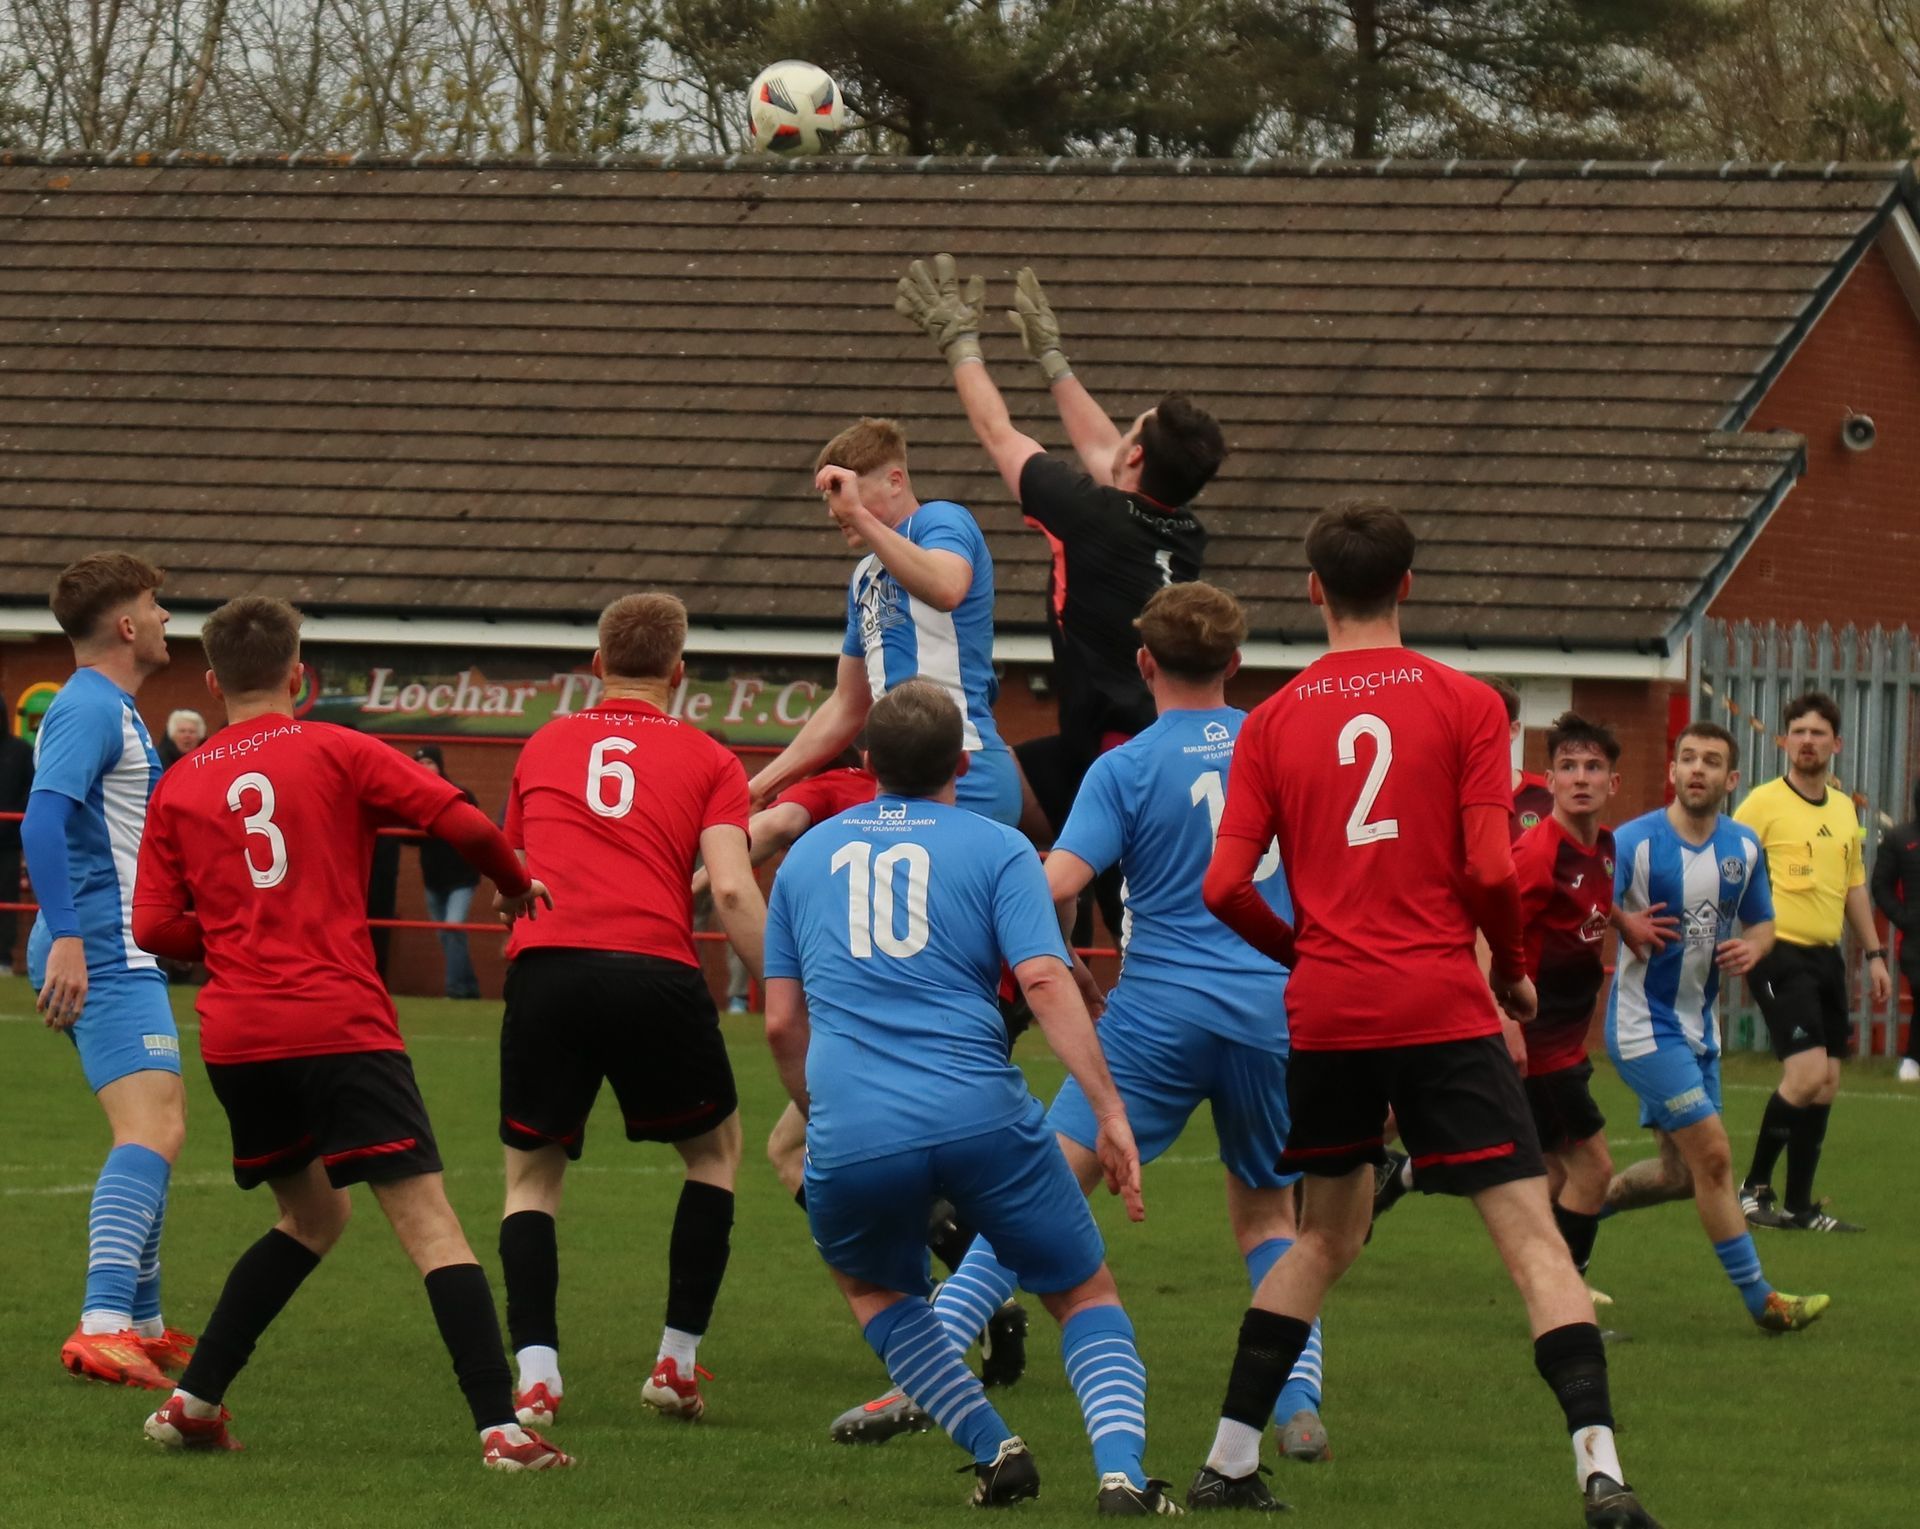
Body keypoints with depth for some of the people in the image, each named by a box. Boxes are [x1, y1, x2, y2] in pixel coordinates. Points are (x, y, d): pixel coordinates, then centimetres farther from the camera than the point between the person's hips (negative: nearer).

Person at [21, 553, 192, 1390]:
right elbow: (43, 822, -25)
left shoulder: (110, 710, 20)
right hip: (104, 955, -11)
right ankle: (103, 1325, -33)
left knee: (153, 1131, 20)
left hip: (115, 952, 11)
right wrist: (65, 938, -32)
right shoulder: (89, 708, -12)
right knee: (153, 1132, -21)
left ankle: (142, 1323, 29)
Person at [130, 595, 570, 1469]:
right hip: (340, 1027, -5)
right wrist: (516, 885, 14)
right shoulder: (336, 753, 2)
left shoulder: (179, 786, 11)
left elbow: (155, 927, 7)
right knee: (429, 1224, -9)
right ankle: (501, 1428, -21)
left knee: (312, 1216, 24)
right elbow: (460, 821, -6)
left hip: (234, 1036, 5)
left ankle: (192, 1402, 20)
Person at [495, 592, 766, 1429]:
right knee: (716, 1149, 23)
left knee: (532, 1175, 17)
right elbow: (732, 891, -1)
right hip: (656, 973, -1)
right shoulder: (707, 761, 13)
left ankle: (535, 1370, -3)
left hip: (545, 967, 1)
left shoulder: (543, 746, 21)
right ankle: (677, 1362, 17)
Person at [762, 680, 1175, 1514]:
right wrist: (1111, 1113, -8)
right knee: (1087, 1295, 14)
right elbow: (1045, 982, -7)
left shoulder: (807, 855, 18)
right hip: (981, 1119, -2)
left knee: (873, 1287, 31)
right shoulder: (997, 849, 7)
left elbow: (781, 1022, 19)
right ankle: (1121, 1472, -8)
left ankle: (995, 1450, 15)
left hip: (851, 1133, 2)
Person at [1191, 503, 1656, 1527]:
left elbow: (1226, 887, -1)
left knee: (1324, 1239, 21)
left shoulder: (1273, 722, 5)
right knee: (1534, 1239, -5)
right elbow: (1489, 869, -9)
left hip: (1324, 1015, 3)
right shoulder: (1465, 703, -1)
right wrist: (1514, 972, 9)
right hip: (1443, 1010, -3)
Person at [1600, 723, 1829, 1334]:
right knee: (1713, 1152, -12)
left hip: (1698, 1026, 7)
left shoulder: (1744, 848, 3)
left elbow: (1762, 921, 14)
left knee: (1682, 1174, 12)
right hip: (1644, 1025, -7)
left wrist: (1752, 947, -8)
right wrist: (1627, 929, -35)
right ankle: (1759, 1299, -4)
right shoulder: (1632, 843, -15)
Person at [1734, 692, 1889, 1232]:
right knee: (1807, 1071, -17)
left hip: (1826, 955, 7)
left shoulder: (1844, 809, 15)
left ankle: (1799, 1207, 13)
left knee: (1826, 1084, 5)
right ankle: (1754, 1188, -4)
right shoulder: (1763, 803, -6)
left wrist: (1874, 954, 20)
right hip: (1780, 951, -7)